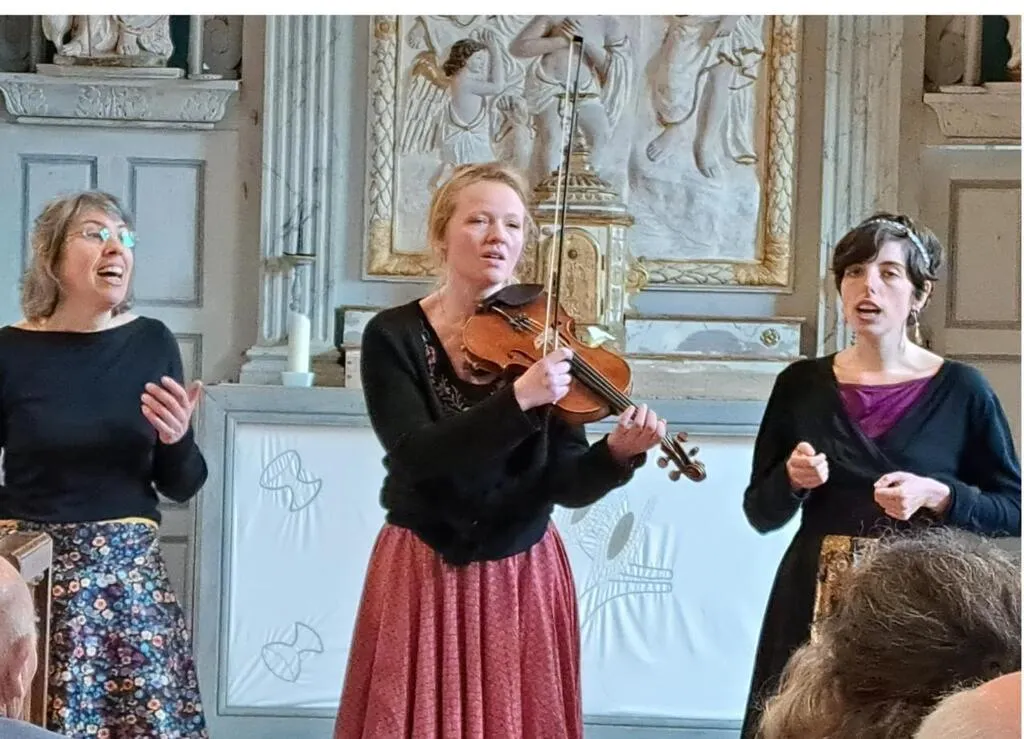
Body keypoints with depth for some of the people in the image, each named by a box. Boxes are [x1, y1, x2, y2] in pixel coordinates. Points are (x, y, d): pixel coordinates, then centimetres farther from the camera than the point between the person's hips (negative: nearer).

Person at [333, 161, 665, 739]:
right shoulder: (394, 336, -7)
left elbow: (567, 485, -8)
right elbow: (417, 458, -22)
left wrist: (618, 453, -29)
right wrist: (519, 399, -32)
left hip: (524, 576, 2)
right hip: (424, 576, -2)